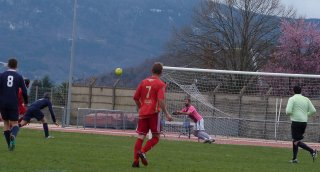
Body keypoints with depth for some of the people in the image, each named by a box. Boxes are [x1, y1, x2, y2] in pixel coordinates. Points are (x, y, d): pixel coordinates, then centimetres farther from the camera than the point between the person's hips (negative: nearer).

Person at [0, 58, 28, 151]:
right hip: (14, 104, -1)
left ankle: (9, 145, 9)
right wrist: (26, 102, 16)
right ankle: (13, 136, -31)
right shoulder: (19, 77, 2)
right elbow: (24, 91, 1)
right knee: (14, 124, 3)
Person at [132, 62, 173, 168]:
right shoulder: (160, 84, -6)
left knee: (140, 137, 6)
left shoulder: (143, 82, 10)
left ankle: (135, 161, 0)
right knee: (156, 137, 7)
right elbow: (161, 100, -17)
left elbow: (135, 98, 13)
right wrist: (166, 114, -12)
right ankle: (143, 151, -15)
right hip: (153, 113, -5)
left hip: (143, 113, 5)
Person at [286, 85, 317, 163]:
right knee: (295, 140, 18)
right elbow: (313, 111, 5)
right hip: (304, 122, 7)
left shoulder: (292, 99, -5)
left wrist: (288, 112, 8)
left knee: (296, 141, -7)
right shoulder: (306, 99, 10)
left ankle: (312, 151, -23)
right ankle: (294, 158, 19)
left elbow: (288, 111, -15)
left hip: (296, 122, -7)